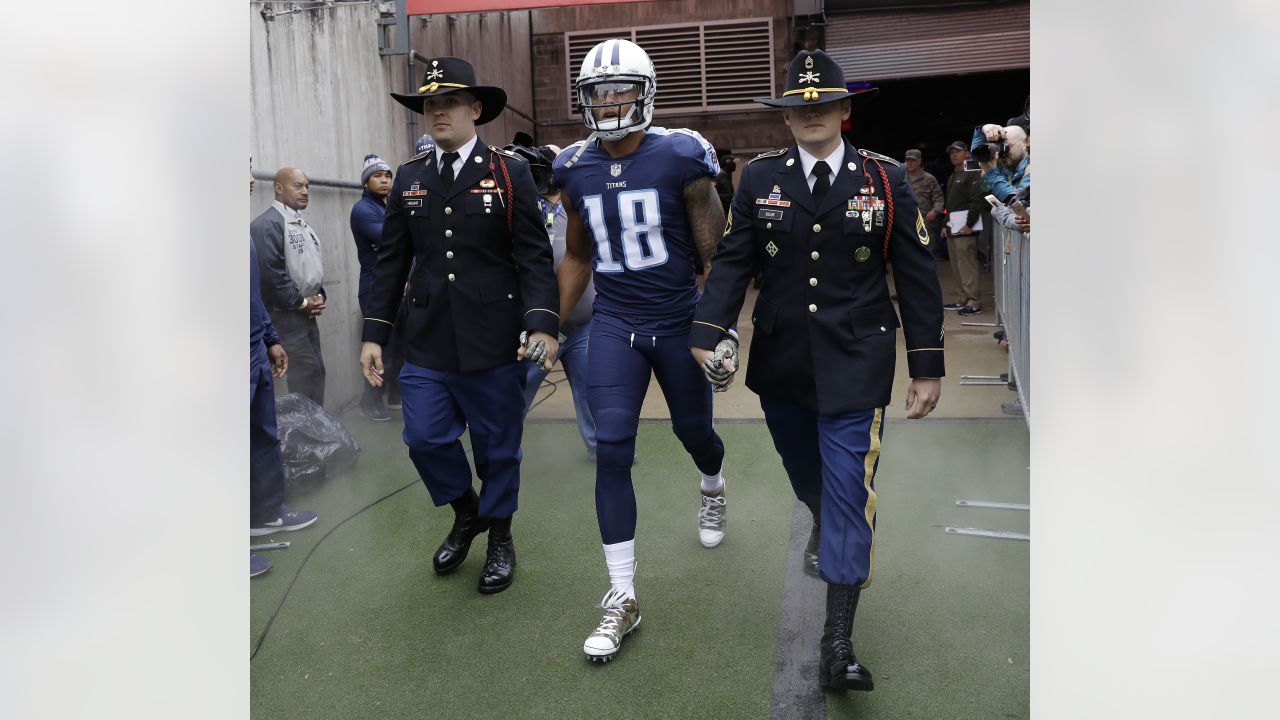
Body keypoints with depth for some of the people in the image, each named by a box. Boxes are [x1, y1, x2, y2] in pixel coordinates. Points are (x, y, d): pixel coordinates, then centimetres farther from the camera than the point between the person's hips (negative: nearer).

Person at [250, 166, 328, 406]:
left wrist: (319, 297, 6)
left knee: (316, 372, 11)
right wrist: (301, 302, -13)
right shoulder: (268, 223, -13)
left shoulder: (302, 225, 17)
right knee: (306, 374, -12)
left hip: (307, 314, 9)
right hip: (286, 316, -9)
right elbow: (270, 272, -22)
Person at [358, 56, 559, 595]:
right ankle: (465, 512, 33)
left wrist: (542, 323, -18)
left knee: (497, 447, 8)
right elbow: (391, 261, 10)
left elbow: (533, 257, -6)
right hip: (426, 342, 3)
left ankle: (499, 537, 32)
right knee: (425, 440, 3)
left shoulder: (510, 173, -2)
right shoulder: (409, 177, 9)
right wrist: (374, 334, 5)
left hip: (492, 341, -3)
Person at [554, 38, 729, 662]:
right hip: (614, 326, 2)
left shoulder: (680, 158, -11)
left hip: (679, 322, -2)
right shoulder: (575, 169, 1)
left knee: (692, 429, 16)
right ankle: (622, 598, 6)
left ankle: (712, 491, 56)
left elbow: (714, 254, -6)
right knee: (612, 453, -5)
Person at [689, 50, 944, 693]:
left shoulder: (885, 180, -2)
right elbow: (732, 263, -1)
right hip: (780, 362, 3)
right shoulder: (759, 178, 2)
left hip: (854, 362, -2)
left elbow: (917, 276, -1)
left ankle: (837, 643, 1)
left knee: (848, 487, -6)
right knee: (804, 472, 20)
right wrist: (709, 335, -15)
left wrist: (927, 366, -3)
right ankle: (822, 521, 56)